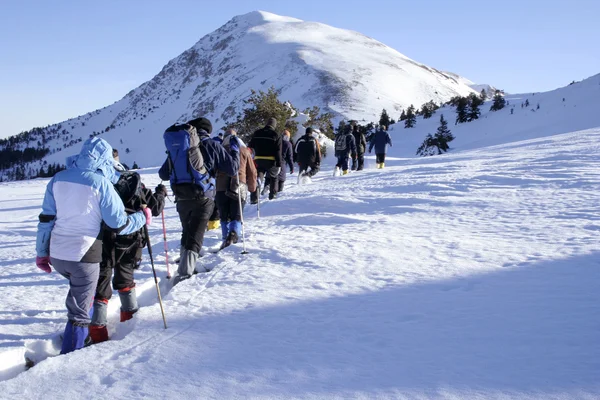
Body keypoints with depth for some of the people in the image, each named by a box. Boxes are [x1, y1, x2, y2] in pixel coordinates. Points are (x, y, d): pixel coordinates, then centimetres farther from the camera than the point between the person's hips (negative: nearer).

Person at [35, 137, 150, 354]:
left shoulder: (58, 178, 3)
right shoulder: (101, 183, -11)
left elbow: (46, 219, 7)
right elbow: (119, 224, -8)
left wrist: (41, 252, 16)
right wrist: (143, 217, 10)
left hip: (56, 255, 6)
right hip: (84, 257, -6)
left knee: (78, 288, 33)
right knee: (79, 313, 6)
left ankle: (75, 336, 36)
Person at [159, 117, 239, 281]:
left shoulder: (176, 146, 8)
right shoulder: (212, 146, -4)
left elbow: (163, 174, 15)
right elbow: (232, 169, -4)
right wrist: (235, 149, 13)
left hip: (181, 199, 4)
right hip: (203, 199, -4)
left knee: (187, 232, 25)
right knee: (195, 237, -3)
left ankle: (186, 267, 35)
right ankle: (185, 272, -15)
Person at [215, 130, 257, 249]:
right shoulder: (244, 151, 11)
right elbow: (252, 172, 13)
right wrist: (252, 188, 24)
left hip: (221, 188, 0)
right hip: (239, 188, 0)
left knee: (224, 217, 12)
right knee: (236, 216, 3)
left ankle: (226, 236, 2)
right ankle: (234, 232, -21)